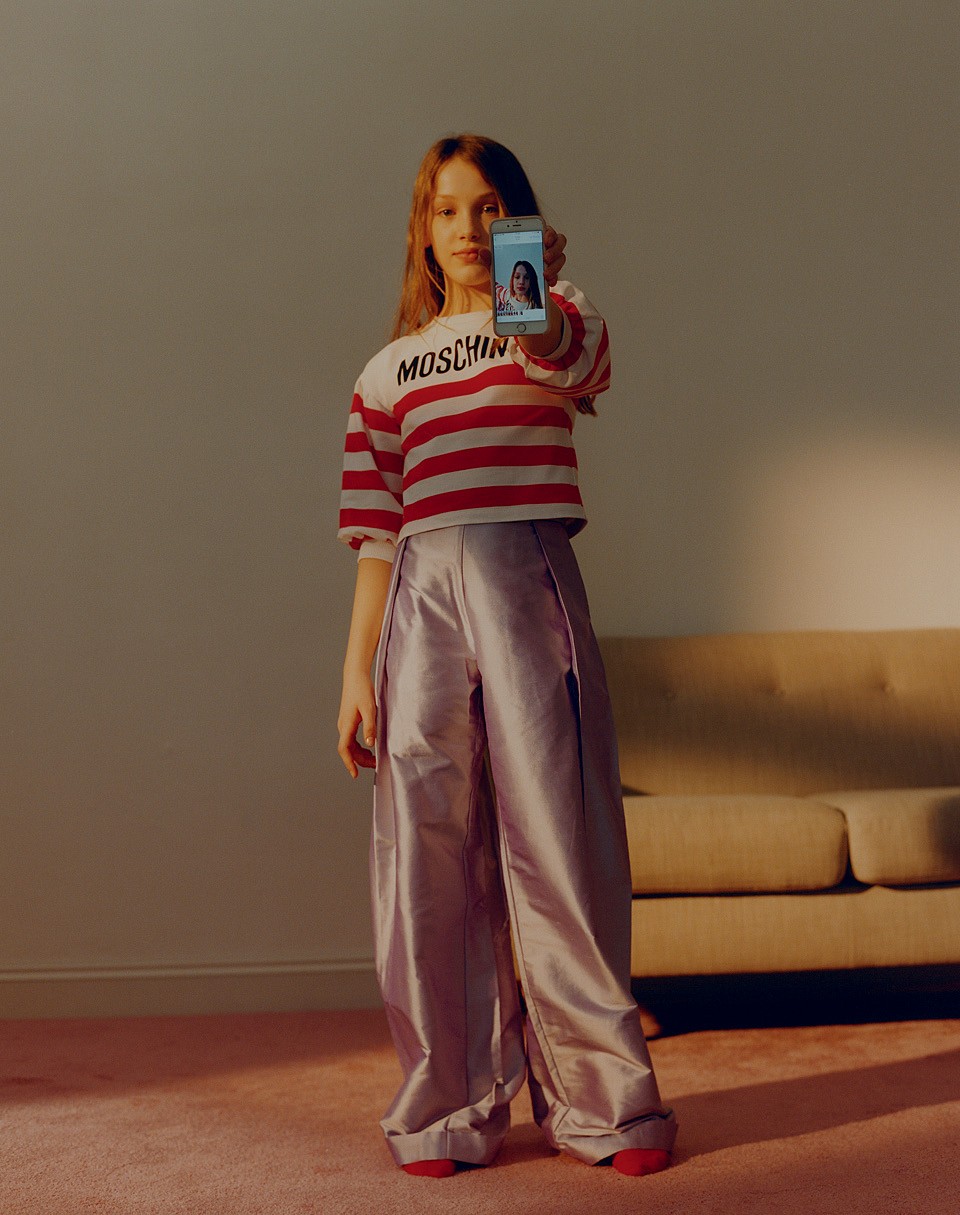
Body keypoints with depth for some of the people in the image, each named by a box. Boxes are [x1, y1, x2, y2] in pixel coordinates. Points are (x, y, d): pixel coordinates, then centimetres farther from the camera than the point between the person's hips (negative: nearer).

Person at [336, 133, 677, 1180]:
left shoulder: (557, 315, 11)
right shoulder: (388, 371, 18)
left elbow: (558, 353, -17)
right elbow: (376, 533, 13)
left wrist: (535, 296, -40)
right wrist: (357, 672, 5)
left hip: (530, 581, -2)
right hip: (423, 594, 3)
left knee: (557, 836, -4)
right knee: (430, 852, 0)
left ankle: (602, 1099, 7)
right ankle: (450, 1108, 10)